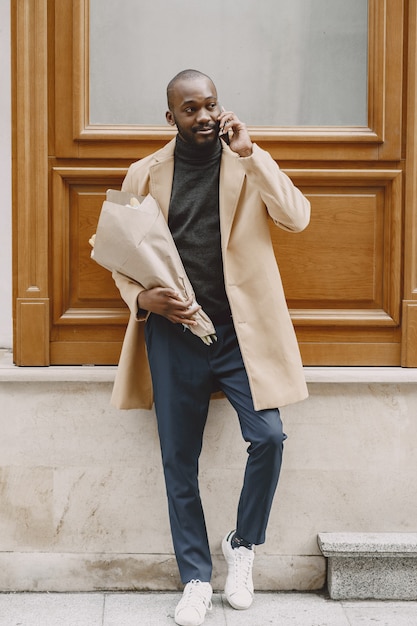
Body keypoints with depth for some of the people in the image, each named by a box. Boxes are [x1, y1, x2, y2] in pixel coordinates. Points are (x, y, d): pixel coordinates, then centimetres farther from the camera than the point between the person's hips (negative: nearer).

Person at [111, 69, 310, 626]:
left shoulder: (250, 164, 5)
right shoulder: (145, 174, 6)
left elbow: (297, 218, -11)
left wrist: (248, 153, -15)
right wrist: (143, 298, -11)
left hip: (240, 329, -1)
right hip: (173, 333, 1)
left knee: (268, 437, -15)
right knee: (179, 460, 4)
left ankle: (243, 545, 13)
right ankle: (196, 580, 20)